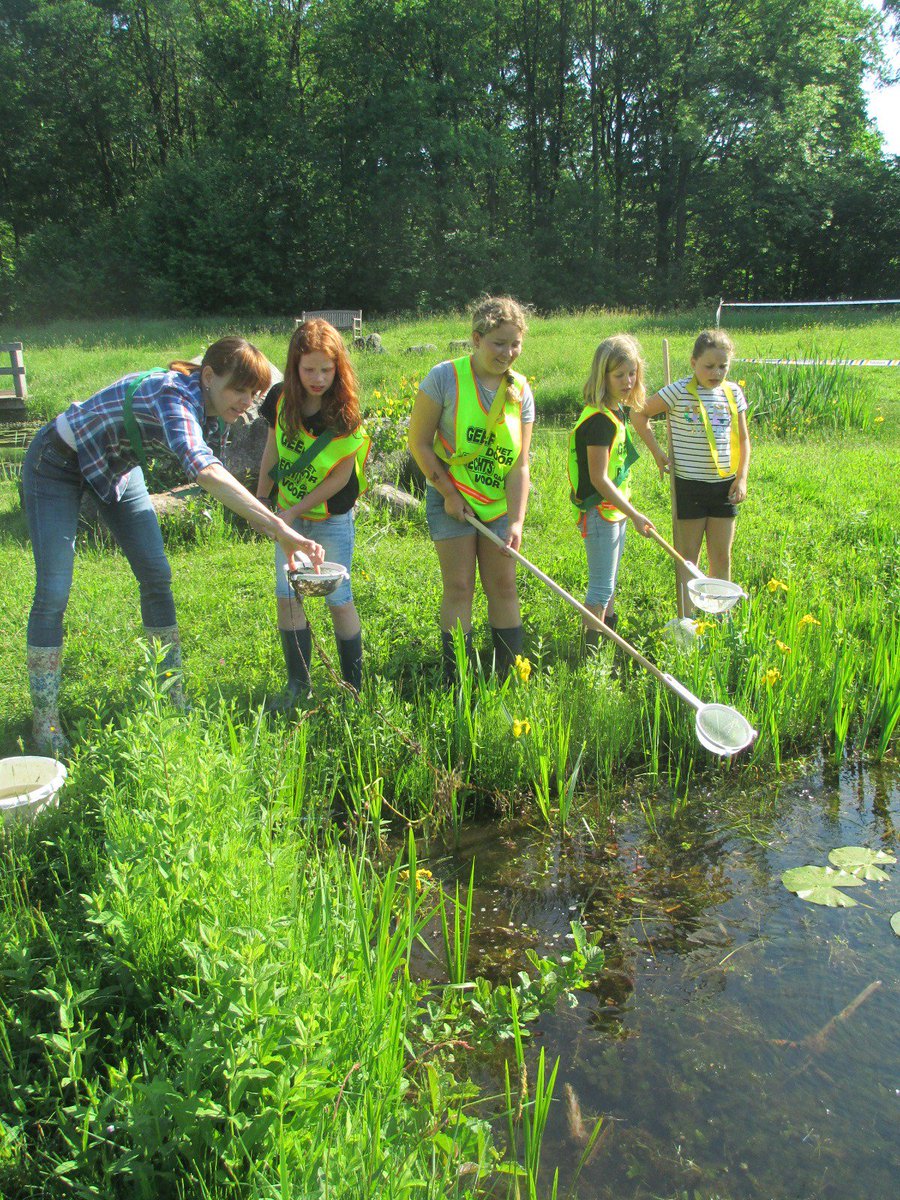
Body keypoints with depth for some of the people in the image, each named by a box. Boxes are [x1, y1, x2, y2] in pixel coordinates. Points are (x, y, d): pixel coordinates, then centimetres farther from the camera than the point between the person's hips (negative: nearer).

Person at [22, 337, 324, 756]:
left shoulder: (209, 406, -11)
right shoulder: (175, 398, -38)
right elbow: (205, 471, -57)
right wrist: (280, 530, -66)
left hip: (116, 465, 8)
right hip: (57, 464, -8)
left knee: (156, 576, 3)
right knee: (53, 591, -10)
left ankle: (173, 696, 14)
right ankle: (44, 722, 1)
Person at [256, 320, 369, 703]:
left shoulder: (344, 415, -19)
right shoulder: (281, 400, -7)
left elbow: (341, 477, -16)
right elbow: (272, 449, 7)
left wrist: (296, 510, -16)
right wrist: (260, 500, 12)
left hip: (332, 519, -4)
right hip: (289, 516, 4)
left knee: (338, 600, 2)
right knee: (286, 597, 6)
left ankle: (353, 687, 15)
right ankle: (298, 682, 20)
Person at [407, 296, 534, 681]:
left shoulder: (520, 390, -3)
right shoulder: (445, 377, -13)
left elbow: (519, 463, -6)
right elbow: (419, 443, -9)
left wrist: (516, 521, -15)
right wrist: (450, 493, -10)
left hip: (499, 502, 3)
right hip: (451, 497, -3)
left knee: (504, 586, 5)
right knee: (459, 588, -2)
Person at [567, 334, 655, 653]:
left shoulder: (618, 411, 7)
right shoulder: (599, 420, -23)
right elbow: (599, 479, -25)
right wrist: (635, 515, -23)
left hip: (615, 510, 10)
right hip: (599, 511, -9)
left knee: (610, 581, 20)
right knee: (601, 586, -4)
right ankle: (590, 648, 3)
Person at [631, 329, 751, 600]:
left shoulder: (733, 392, 5)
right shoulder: (679, 391, -9)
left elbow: (743, 438, 13)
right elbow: (640, 415, -1)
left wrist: (742, 477, 3)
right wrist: (657, 453, -4)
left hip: (724, 486, 4)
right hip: (689, 486, -4)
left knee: (722, 558, 10)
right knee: (687, 559, 3)